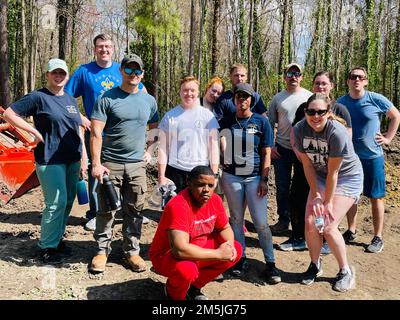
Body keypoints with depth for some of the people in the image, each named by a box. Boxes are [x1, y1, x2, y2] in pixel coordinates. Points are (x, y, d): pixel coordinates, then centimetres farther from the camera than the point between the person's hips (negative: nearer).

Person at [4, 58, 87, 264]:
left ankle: (57, 239, 28)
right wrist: (35, 132, -12)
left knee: (68, 201, 11)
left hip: (72, 159, 7)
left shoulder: (71, 100, 14)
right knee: (57, 202, -7)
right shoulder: (38, 97, -6)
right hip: (50, 160, -7)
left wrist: (84, 157, 11)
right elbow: (9, 113, -7)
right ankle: (46, 248, 8)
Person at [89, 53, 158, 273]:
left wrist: (149, 150, 9)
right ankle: (102, 250, 21)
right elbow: (96, 133, -9)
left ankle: (132, 251, 23)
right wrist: (96, 163, -15)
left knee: (134, 210, 9)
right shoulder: (107, 98, -4)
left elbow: (155, 129, 22)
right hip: (110, 164, -3)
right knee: (106, 210, 5)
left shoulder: (149, 101, 10)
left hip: (137, 165, 3)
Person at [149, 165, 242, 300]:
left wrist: (229, 245, -16)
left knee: (236, 250, -3)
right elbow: (180, 250, -38)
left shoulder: (215, 200, -9)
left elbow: (225, 228, 8)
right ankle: (174, 293, 1)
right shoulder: (178, 206, -31)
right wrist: (218, 253, -29)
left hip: (198, 251, 8)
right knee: (186, 269, -38)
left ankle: (194, 287, 10)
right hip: (167, 255, -7)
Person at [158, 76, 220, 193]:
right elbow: (163, 148, 5)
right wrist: (161, 176, 0)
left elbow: (213, 147, 5)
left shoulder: (208, 116, 5)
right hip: (174, 171, 0)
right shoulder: (170, 116, 5)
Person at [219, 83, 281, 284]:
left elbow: (266, 153, 0)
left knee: (261, 222, -4)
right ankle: (240, 258, 21)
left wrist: (264, 180, -6)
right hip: (231, 177, 2)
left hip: (254, 177, -2)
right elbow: (222, 146, 10)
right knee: (236, 219, 8)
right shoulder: (226, 122, 6)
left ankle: (270, 263, 7)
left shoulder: (261, 122, 1)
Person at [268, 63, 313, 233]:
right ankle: (283, 220, 23)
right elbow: (270, 123, 9)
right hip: (281, 149, 2)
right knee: (282, 187, 9)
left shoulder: (309, 96, 0)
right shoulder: (277, 98, 5)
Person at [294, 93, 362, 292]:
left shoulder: (337, 133, -30)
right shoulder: (299, 129, -16)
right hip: (320, 177, 5)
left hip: (347, 177, -5)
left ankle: (346, 270, 11)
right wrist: (315, 195, -10)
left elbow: (333, 173, -23)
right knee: (310, 223, -5)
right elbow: (307, 165, -9)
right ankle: (315, 265, 20)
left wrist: (328, 202, -16)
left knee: (328, 227, -12)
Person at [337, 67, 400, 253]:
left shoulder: (376, 100, -10)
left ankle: (378, 237, 15)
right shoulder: (340, 103, -2)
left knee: (375, 197, 5)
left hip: (372, 156, -3)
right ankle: (351, 232, 27)